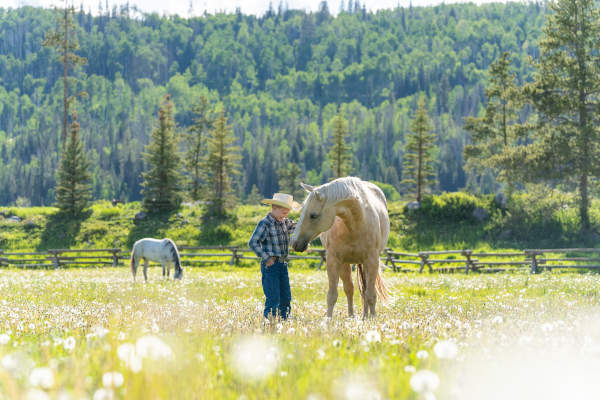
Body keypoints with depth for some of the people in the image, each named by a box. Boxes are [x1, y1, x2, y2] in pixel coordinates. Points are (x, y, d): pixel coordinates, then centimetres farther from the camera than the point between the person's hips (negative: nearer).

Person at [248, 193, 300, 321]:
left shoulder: (285, 222, 10)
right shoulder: (264, 224, -12)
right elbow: (253, 243, -17)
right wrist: (266, 258, -18)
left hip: (283, 264, 8)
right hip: (270, 265, -8)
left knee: (286, 298, 9)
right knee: (273, 298, -9)